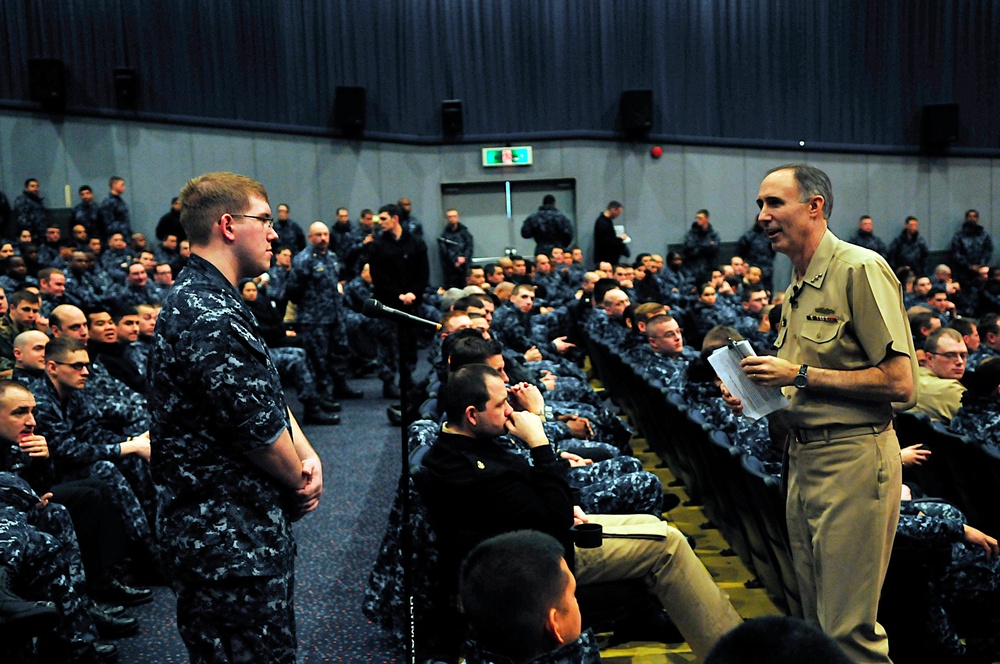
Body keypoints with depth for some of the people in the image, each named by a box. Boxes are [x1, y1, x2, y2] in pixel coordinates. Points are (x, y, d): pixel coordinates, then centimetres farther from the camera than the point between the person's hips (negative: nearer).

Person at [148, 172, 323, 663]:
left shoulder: (200, 299, 12)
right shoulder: (210, 318, -24)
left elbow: (269, 396, 14)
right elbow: (257, 428, -21)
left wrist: (306, 454, 0)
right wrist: (301, 484, -3)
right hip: (232, 545, -10)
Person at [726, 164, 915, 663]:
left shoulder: (860, 269, -11)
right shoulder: (797, 287, 16)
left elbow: (899, 382, -18)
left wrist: (800, 374, -18)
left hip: (853, 459, -9)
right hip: (803, 457, 9)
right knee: (818, 621, 18)